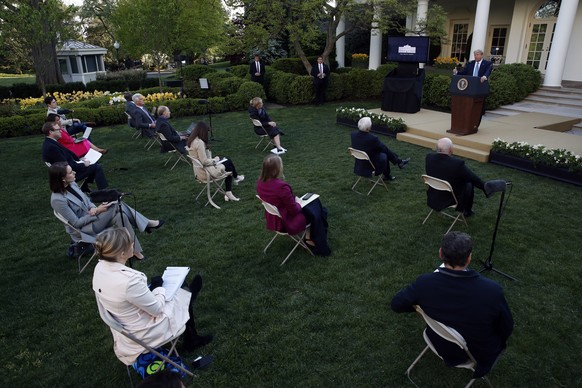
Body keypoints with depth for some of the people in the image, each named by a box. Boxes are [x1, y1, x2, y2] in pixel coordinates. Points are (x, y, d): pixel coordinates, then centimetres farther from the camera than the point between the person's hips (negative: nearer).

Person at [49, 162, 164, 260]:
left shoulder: (71, 184, -3)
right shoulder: (58, 200, -26)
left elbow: (86, 200, 11)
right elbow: (76, 223, -21)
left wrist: (93, 208, -11)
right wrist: (96, 211, -20)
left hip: (91, 217, 7)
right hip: (82, 229, -7)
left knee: (120, 216, -21)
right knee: (117, 205, -23)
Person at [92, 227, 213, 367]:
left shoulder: (100, 267, -13)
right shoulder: (129, 281, -38)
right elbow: (157, 309, -23)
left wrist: (153, 288, 0)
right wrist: (159, 287, -7)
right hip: (143, 334, -7)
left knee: (177, 289, 21)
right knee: (186, 295, 14)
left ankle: (191, 339, 38)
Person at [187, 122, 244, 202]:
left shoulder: (191, 140, 6)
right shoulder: (199, 143, -25)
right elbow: (204, 161, -25)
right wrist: (214, 160, -8)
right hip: (205, 172, -10)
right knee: (229, 164, 6)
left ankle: (228, 194, 11)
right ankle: (236, 177, 42)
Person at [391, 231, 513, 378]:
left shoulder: (425, 282, -29)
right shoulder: (492, 290, -34)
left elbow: (396, 304, -12)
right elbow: (506, 329, -15)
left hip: (442, 347, 2)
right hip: (480, 354, -2)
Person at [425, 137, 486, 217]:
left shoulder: (429, 157, -16)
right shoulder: (457, 163, -30)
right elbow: (473, 178, -13)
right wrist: (484, 187, 7)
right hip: (450, 200, -5)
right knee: (469, 184, 19)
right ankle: (467, 211, 37)